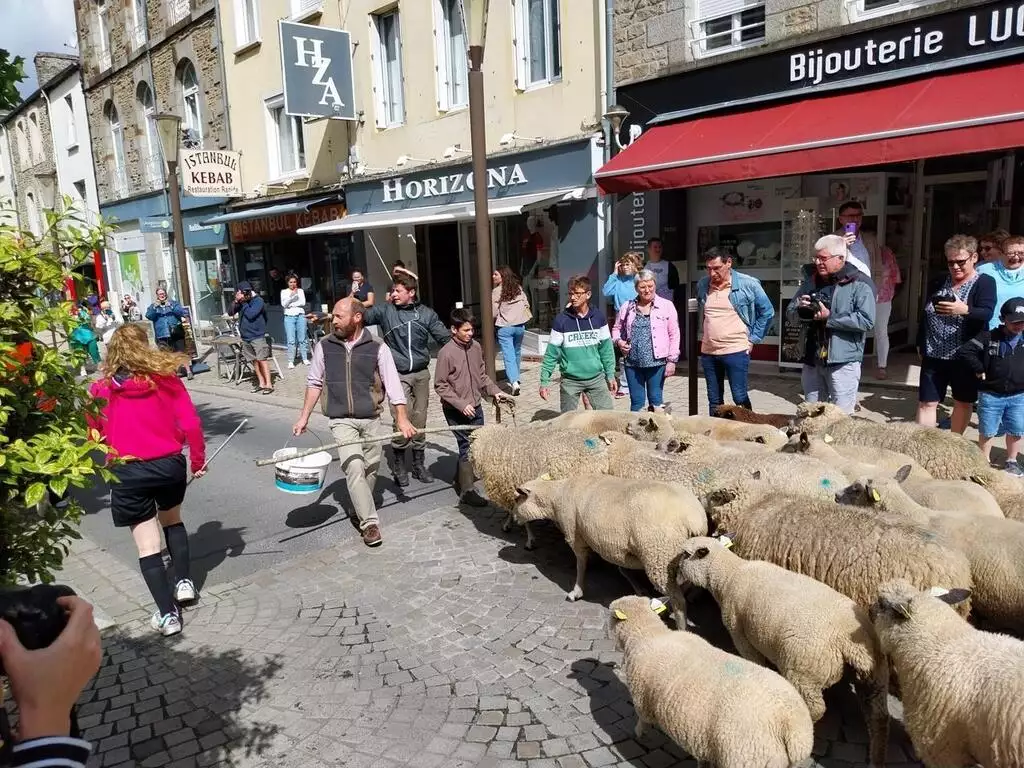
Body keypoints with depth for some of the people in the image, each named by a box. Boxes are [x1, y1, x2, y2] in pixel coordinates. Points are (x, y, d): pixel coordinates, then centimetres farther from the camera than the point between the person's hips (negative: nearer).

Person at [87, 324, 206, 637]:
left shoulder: (100, 389, -2)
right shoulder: (166, 378, -4)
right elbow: (191, 424, -6)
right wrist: (198, 460, 6)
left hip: (128, 473, -1)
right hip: (170, 465, 2)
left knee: (147, 543, 5)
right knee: (172, 520, 29)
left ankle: (167, 614, 5)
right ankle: (184, 583, 28)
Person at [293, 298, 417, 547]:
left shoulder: (377, 348, -5)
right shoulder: (324, 346, 0)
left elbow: (392, 384, -7)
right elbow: (315, 382, 10)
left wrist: (401, 418, -13)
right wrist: (304, 417, 9)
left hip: (371, 419, 1)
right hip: (341, 420, -1)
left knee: (370, 469, 10)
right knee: (354, 468, -13)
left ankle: (360, 509, 34)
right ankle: (369, 522, -7)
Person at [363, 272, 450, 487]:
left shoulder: (427, 314, 5)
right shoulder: (385, 311, 1)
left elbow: (445, 339, 7)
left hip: (421, 374, 2)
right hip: (398, 375, -2)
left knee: (419, 423, 10)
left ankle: (419, 466, 25)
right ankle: (399, 468, 8)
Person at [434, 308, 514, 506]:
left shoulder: (476, 347, 3)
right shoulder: (446, 353, -15)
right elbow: (440, 385, -13)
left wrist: (495, 391, 2)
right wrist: (461, 404, -19)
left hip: (475, 407, 7)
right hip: (455, 410, -6)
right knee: (467, 447, -4)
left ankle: (461, 478, 33)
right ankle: (466, 491, 8)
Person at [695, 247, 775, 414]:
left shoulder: (748, 284, -7)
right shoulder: (702, 284, 5)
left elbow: (767, 312, 2)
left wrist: (753, 339, -2)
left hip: (736, 351, -4)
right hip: (708, 352, 5)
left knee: (740, 398, -4)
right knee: (714, 401, 12)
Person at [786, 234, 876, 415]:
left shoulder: (859, 284, -8)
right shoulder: (811, 280, 10)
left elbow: (866, 321, -19)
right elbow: (790, 313, 15)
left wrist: (829, 317, -19)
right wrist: (800, 309, -8)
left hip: (843, 361, -6)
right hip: (812, 360, 6)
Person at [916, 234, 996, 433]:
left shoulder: (985, 283, -5)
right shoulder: (938, 283, 9)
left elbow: (987, 314, -20)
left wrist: (965, 310, -39)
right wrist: (920, 344, 16)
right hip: (933, 355, 3)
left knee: (964, 402, 12)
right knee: (927, 402, -1)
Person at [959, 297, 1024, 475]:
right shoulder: (989, 337, -8)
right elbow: (964, 351, -12)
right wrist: (979, 370, -11)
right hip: (990, 395, -3)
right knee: (987, 432, 8)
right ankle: (985, 462, 22)